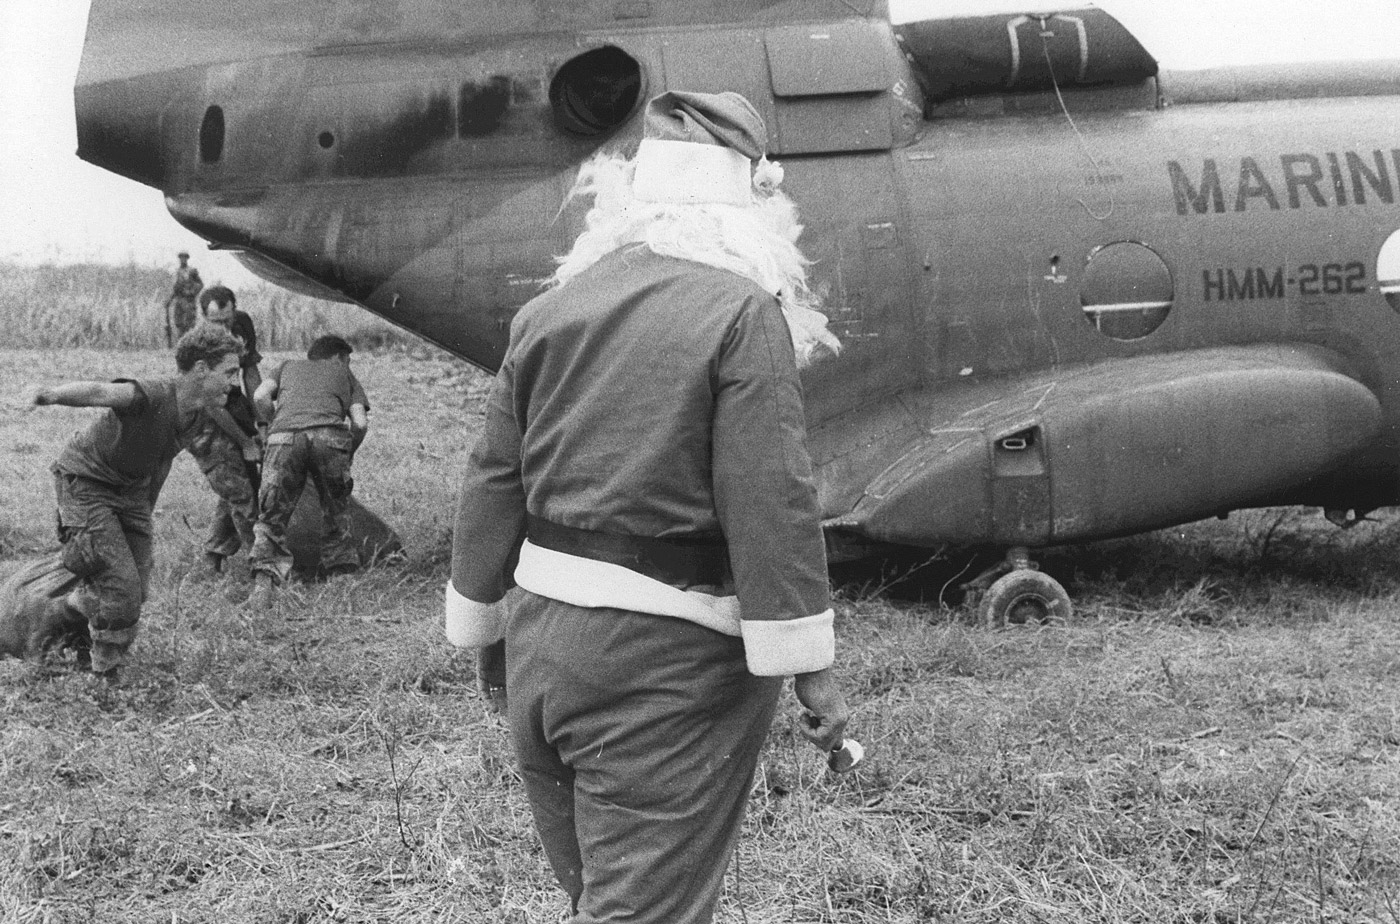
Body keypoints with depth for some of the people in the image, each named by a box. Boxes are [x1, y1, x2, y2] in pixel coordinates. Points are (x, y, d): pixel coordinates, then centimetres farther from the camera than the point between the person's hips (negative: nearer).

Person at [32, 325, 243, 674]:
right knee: (121, 583, -12)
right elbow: (97, 392, -52)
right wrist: (54, 395, -74)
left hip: (132, 489, 8)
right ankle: (107, 668, 11)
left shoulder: (195, 412, -6)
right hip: (86, 483, -8)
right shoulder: (150, 396, -32)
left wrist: (147, 511, 23)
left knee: (136, 588, 6)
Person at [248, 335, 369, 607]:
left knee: (272, 516, 5)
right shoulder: (343, 373, 33)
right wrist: (348, 454, 32)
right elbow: (360, 423, 18)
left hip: (284, 438, 1)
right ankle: (341, 575, 18)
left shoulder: (289, 366, 37)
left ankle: (264, 582, -12)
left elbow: (261, 396, 17)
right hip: (329, 436, -1)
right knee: (336, 511, 18)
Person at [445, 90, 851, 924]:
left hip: (542, 643, 7)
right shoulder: (744, 314, -12)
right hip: (668, 668, -6)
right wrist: (810, 667, -11)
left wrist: (484, 624, 18)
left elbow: (494, 481, 9)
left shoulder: (552, 308, 6)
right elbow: (772, 504, -16)